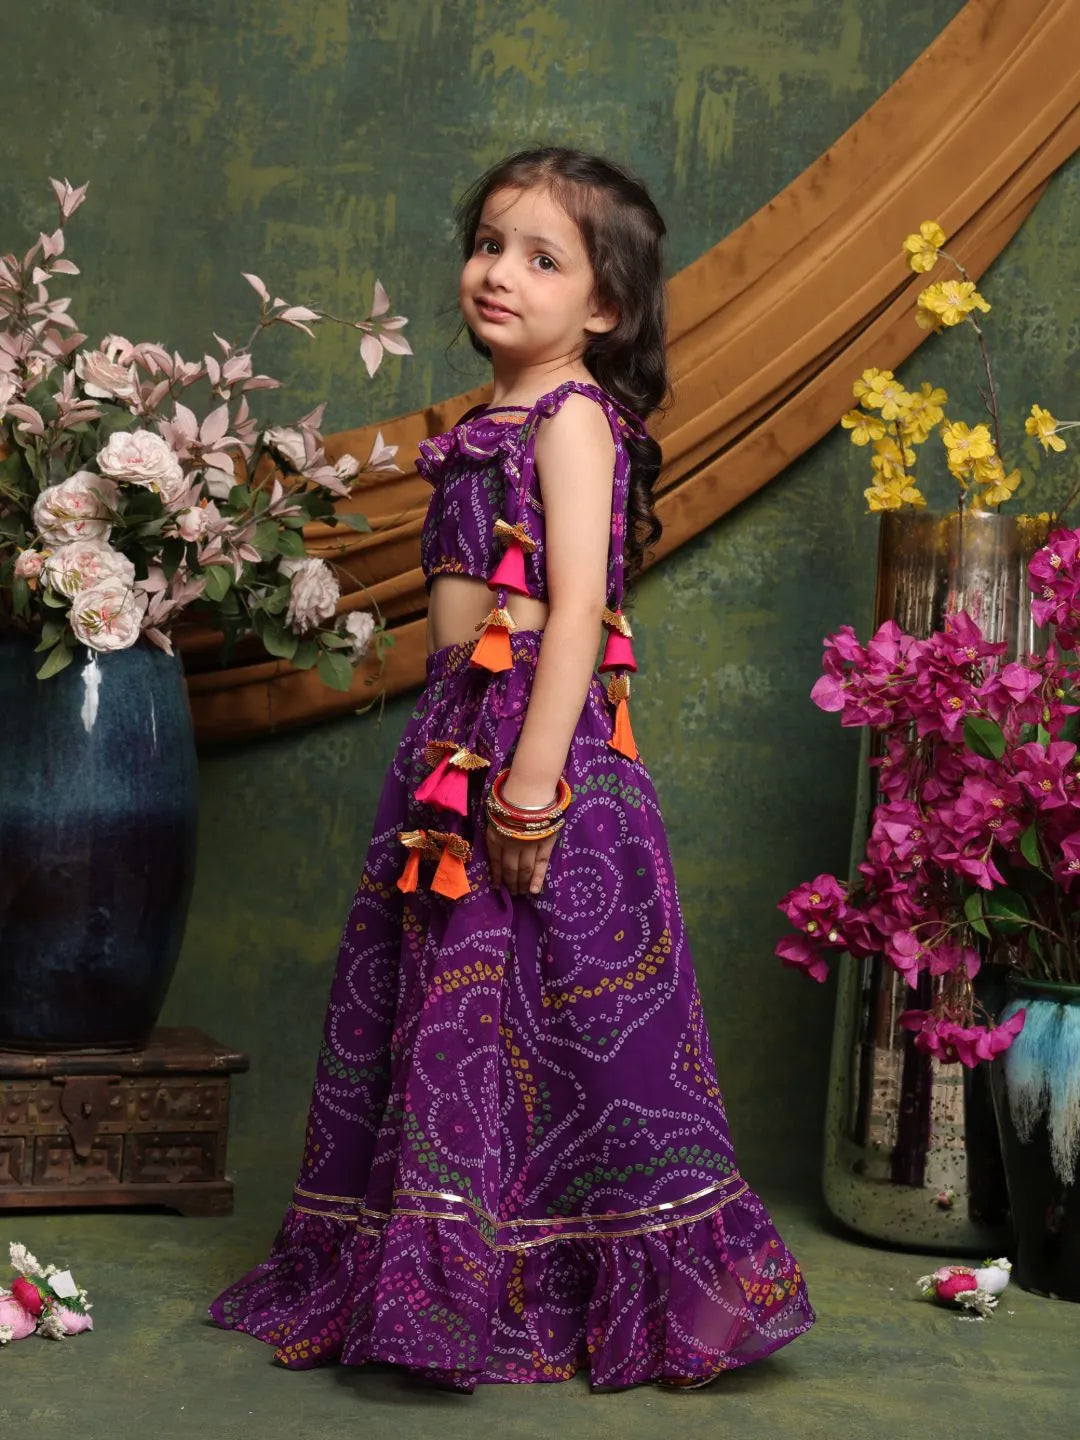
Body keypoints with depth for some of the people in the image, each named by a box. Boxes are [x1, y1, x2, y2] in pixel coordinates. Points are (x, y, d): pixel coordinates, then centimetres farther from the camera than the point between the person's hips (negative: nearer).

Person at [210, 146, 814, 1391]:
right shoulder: (497, 420, 17)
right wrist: (464, 761, 18)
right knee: (445, 1003, 12)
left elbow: (577, 606, -19)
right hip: (456, 734, 9)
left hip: (536, 733, -9)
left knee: (539, 1012, -4)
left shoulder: (574, 416, -10)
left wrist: (533, 781, -24)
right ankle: (440, 1282, 23)